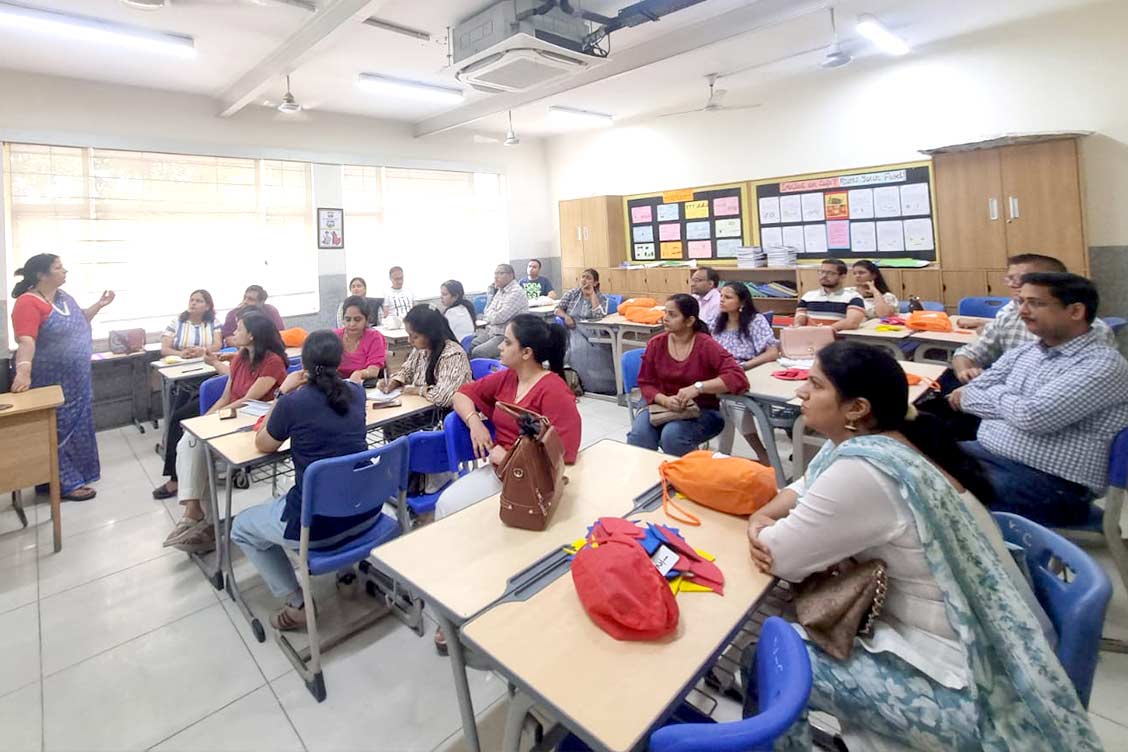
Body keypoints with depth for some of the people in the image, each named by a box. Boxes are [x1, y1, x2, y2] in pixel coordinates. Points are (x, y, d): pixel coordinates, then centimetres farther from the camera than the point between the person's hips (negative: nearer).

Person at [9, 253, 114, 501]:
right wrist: (23, 371, -42)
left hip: (76, 379, 8)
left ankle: (75, 473, 31)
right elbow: (26, 341, -30)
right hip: (52, 381, -8)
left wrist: (99, 305, 12)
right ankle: (65, 484, 10)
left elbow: (79, 322, 24)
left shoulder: (63, 297, 7)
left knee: (76, 426, 17)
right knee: (58, 430, 1)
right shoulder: (28, 303, -18)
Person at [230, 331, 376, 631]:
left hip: (316, 524, -5)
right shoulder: (356, 392, 2)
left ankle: (296, 603, 17)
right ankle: (346, 565, 34)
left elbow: (262, 445, 7)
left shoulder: (292, 403, -13)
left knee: (241, 527, 24)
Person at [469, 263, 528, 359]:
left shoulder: (516, 292, -17)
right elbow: (487, 313, 14)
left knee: (477, 352, -22)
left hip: (506, 336, -9)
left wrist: (488, 314, 0)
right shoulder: (500, 290, 12)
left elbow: (499, 318, -22)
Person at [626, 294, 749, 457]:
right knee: (638, 434, -27)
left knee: (672, 434, -32)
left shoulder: (706, 345, -14)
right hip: (664, 406, 3)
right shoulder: (656, 343, -2)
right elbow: (646, 383, 3)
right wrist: (665, 400, -18)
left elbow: (738, 377, -23)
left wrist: (698, 387, -32)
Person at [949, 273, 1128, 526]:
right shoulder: (1022, 352, 12)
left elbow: (1032, 416, -21)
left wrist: (996, 394, -3)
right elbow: (962, 397, 8)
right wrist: (1013, 402, -6)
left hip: (1049, 483, -7)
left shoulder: (1103, 364, -9)